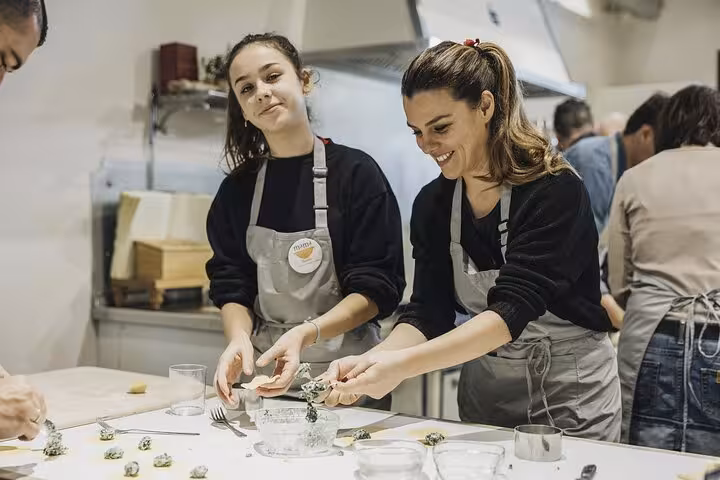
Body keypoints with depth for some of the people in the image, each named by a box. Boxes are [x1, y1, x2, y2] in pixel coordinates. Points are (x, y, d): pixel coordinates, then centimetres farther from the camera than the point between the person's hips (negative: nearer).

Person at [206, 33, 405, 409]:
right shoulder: (237, 189, 5)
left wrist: (304, 334, -25)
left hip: (347, 378, -3)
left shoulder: (356, 173, -7)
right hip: (265, 374, 3)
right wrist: (239, 338, -18)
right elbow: (232, 287, 3)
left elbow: (376, 289, -10)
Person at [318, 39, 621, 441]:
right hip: (484, 390, 5)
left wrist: (403, 364, -39)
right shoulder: (433, 204, -3)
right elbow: (429, 313, -8)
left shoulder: (554, 191, -21)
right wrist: (370, 362, -27)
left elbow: (512, 309, -30)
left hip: (572, 394, -5)